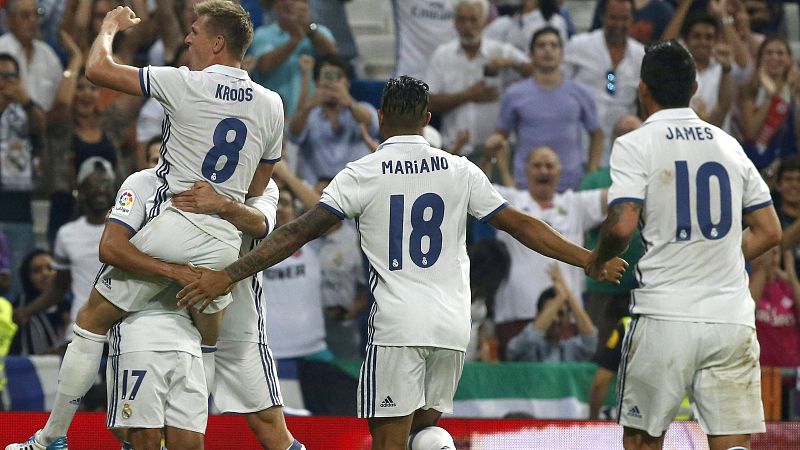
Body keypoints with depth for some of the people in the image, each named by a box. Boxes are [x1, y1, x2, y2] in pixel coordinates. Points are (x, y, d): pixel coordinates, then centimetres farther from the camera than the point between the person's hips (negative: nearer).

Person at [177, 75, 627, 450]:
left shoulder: (362, 174, -2)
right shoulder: (460, 171, 6)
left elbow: (299, 232, -6)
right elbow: (522, 226, 9)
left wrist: (227, 276, -5)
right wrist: (592, 261, 19)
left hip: (397, 325, -4)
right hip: (453, 325, 4)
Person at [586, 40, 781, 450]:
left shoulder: (635, 145, -3)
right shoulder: (728, 145, 12)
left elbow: (621, 227, -15)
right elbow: (769, 232, 13)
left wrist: (598, 260, 6)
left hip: (665, 316, -3)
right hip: (732, 316, 3)